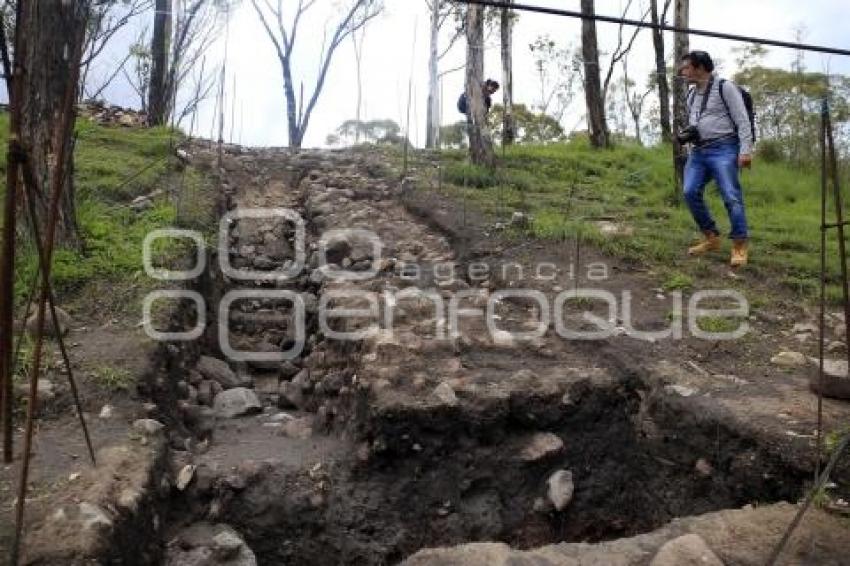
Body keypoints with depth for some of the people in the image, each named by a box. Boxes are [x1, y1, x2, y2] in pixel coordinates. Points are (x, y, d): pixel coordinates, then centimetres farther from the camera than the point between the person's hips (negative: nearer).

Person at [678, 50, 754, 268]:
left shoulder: (725, 87, -2)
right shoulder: (691, 94, 19)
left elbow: (743, 120, -7)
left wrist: (745, 150, -15)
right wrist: (687, 134, 13)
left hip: (723, 149, -7)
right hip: (698, 151, 7)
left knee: (731, 197, -12)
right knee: (690, 192, -7)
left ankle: (739, 246, -6)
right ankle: (711, 237, 7)